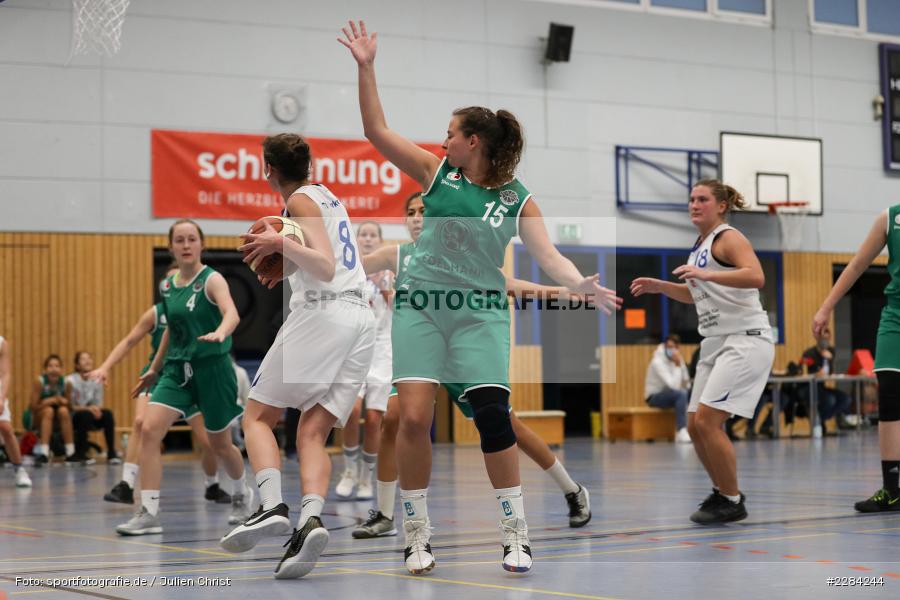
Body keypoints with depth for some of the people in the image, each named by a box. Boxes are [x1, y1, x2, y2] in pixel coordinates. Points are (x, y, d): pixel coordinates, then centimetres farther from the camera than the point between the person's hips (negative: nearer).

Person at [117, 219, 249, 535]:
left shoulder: (211, 280, -11)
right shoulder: (167, 286, 7)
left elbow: (232, 313, -30)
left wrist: (220, 333, -52)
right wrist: (154, 369, 24)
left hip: (212, 367, -4)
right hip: (177, 368, 5)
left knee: (220, 444, 10)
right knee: (149, 430, -16)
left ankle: (241, 493, 42)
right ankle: (149, 513, -16)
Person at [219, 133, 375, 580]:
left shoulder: (301, 200, 0)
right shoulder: (328, 198, 25)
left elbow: (326, 267, -12)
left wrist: (280, 244, -17)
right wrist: (286, 261, 33)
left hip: (322, 313, -7)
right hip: (361, 320, 7)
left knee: (258, 415, 2)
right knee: (312, 432, 1)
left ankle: (272, 507, -19)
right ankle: (311, 519, -23)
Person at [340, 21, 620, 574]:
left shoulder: (517, 199, 2)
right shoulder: (437, 171, 6)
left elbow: (547, 253, -6)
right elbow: (377, 130, 5)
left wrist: (583, 284, -25)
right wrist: (366, 67, -3)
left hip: (481, 314, -1)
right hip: (421, 306, 1)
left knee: (493, 417, -10)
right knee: (414, 418, -10)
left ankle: (516, 534, 2)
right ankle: (417, 534, 4)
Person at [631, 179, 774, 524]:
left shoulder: (728, 238, -8)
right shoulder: (700, 246, 18)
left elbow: (756, 277, -26)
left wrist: (706, 274, -32)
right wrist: (659, 286, 20)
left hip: (745, 340, -9)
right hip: (715, 343, 9)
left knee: (707, 420, -17)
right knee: (695, 426, 6)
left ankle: (732, 502, -6)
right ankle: (723, 493, 22)